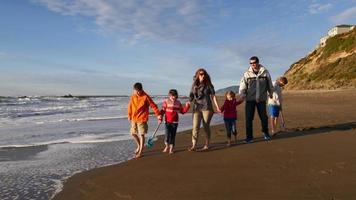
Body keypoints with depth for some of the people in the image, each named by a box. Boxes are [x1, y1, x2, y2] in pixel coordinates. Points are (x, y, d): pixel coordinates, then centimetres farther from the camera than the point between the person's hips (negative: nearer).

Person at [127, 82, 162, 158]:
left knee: (141, 135, -4)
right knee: (133, 133, 13)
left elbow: (153, 106, -9)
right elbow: (130, 106, 16)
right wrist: (129, 116, 19)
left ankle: (140, 152, 6)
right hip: (134, 119, 6)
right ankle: (139, 146, 37)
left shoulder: (146, 97, -11)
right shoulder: (133, 97, 4)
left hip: (142, 119, -6)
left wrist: (158, 114, -13)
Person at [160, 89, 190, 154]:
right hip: (168, 121, -2)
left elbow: (182, 111, 13)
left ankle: (171, 148, 19)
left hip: (175, 122, 2)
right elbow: (163, 110, -3)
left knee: (173, 135, 6)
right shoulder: (166, 101, -2)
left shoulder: (178, 102, 7)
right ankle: (167, 146, 20)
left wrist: (186, 107, -1)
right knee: (167, 135, -7)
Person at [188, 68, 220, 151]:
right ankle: (194, 146, -10)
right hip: (196, 108, 2)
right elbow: (191, 97, 13)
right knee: (195, 127, -8)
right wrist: (189, 102, -6)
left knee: (206, 126, 3)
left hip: (207, 108, -2)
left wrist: (217, 107, -3)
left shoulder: (208, 85, 3)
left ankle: (206, 145, 14)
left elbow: (213, 96, 2)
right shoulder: (194, 85, 9)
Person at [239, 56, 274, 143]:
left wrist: (270, 93, 19)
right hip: (250, 100, -1)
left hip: (261, 99, 1)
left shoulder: (265, 72, 0)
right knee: (249, 119, -1)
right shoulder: (247, 74, -2)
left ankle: (265, 132, 37)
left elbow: (270, 84, 12)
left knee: (264, 117, 12)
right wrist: (242, 95, -14)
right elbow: (242, 86, -4)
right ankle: (249, 137, 10)